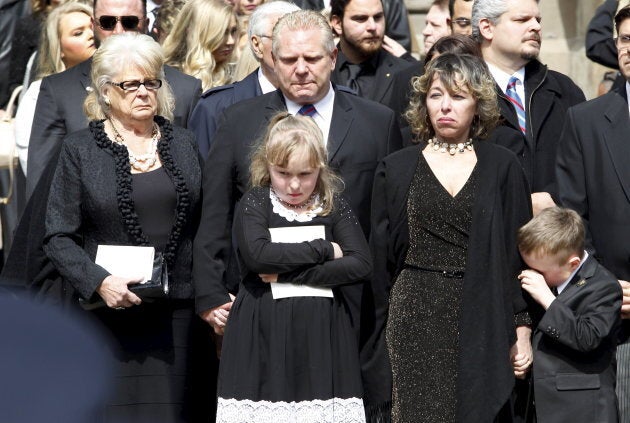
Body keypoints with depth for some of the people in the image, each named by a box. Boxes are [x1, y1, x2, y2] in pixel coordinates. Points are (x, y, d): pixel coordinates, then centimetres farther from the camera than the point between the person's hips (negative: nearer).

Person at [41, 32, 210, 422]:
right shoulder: (80, 149, 3)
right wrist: (99, 282, -16)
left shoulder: (183, 144, 13)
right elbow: (58, 237, -1)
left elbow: (204, 225, 16)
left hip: (175, 314, 3)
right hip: (107, 314, -2)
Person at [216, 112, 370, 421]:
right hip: (263, 332, -2)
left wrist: (287, 274, -10)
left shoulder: (334, 207, 9)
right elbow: (257, 254, -16)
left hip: (322, 331, 2)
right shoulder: (254, 203, 3)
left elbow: (361, 265, -4)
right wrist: (324, 249, -9)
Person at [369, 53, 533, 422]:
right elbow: (381, 257, 9)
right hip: (415, 321, 0)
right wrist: (382, 336, 5)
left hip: (482, 320, 0)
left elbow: (519, 254, 5)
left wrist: (522, 329, -2)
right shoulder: (396, 169, 9)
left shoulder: (502, 167, 7)